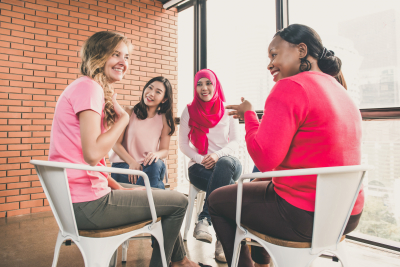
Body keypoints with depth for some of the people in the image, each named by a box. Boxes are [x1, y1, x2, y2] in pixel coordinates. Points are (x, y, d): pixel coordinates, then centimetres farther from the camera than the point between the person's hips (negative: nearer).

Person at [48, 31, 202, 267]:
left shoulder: (87, 88, 15)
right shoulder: (89, 87, -15)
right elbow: (93, 154, -26)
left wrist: (116, 186, 7)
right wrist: (123, 117, -14)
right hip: (87, 205, -10)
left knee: (163, 194, 23)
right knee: (179, 202, 0)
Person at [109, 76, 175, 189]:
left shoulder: (164, 119, 7)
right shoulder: (129, 112, 1)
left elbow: (165, 150, 5)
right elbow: (115, 144, -3)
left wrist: (156, 154, -20)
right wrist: (132, 162, -18)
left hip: (149, 166, 2)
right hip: (123, 165, -2)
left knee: (158, 165, -35)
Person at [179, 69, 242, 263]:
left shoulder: (227, 110, 12)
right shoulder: (189, 111, 10)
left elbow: (235, 142, 4)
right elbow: (183, 144, 5)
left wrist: (217, 155, -17)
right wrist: (201, 159, -14)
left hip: (226, 163, 1)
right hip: (199, 167, -1)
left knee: (224, 164, -39)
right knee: (226, 185, -35)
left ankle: (204, 221, -35)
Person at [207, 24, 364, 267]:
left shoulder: (290, 87, -17)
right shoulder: (340, 90, 12)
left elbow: (264, 158, -23)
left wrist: (248, 114, -6)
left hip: (305, 218, -9)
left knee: (217, 200, 12)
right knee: (258, 186, 34)